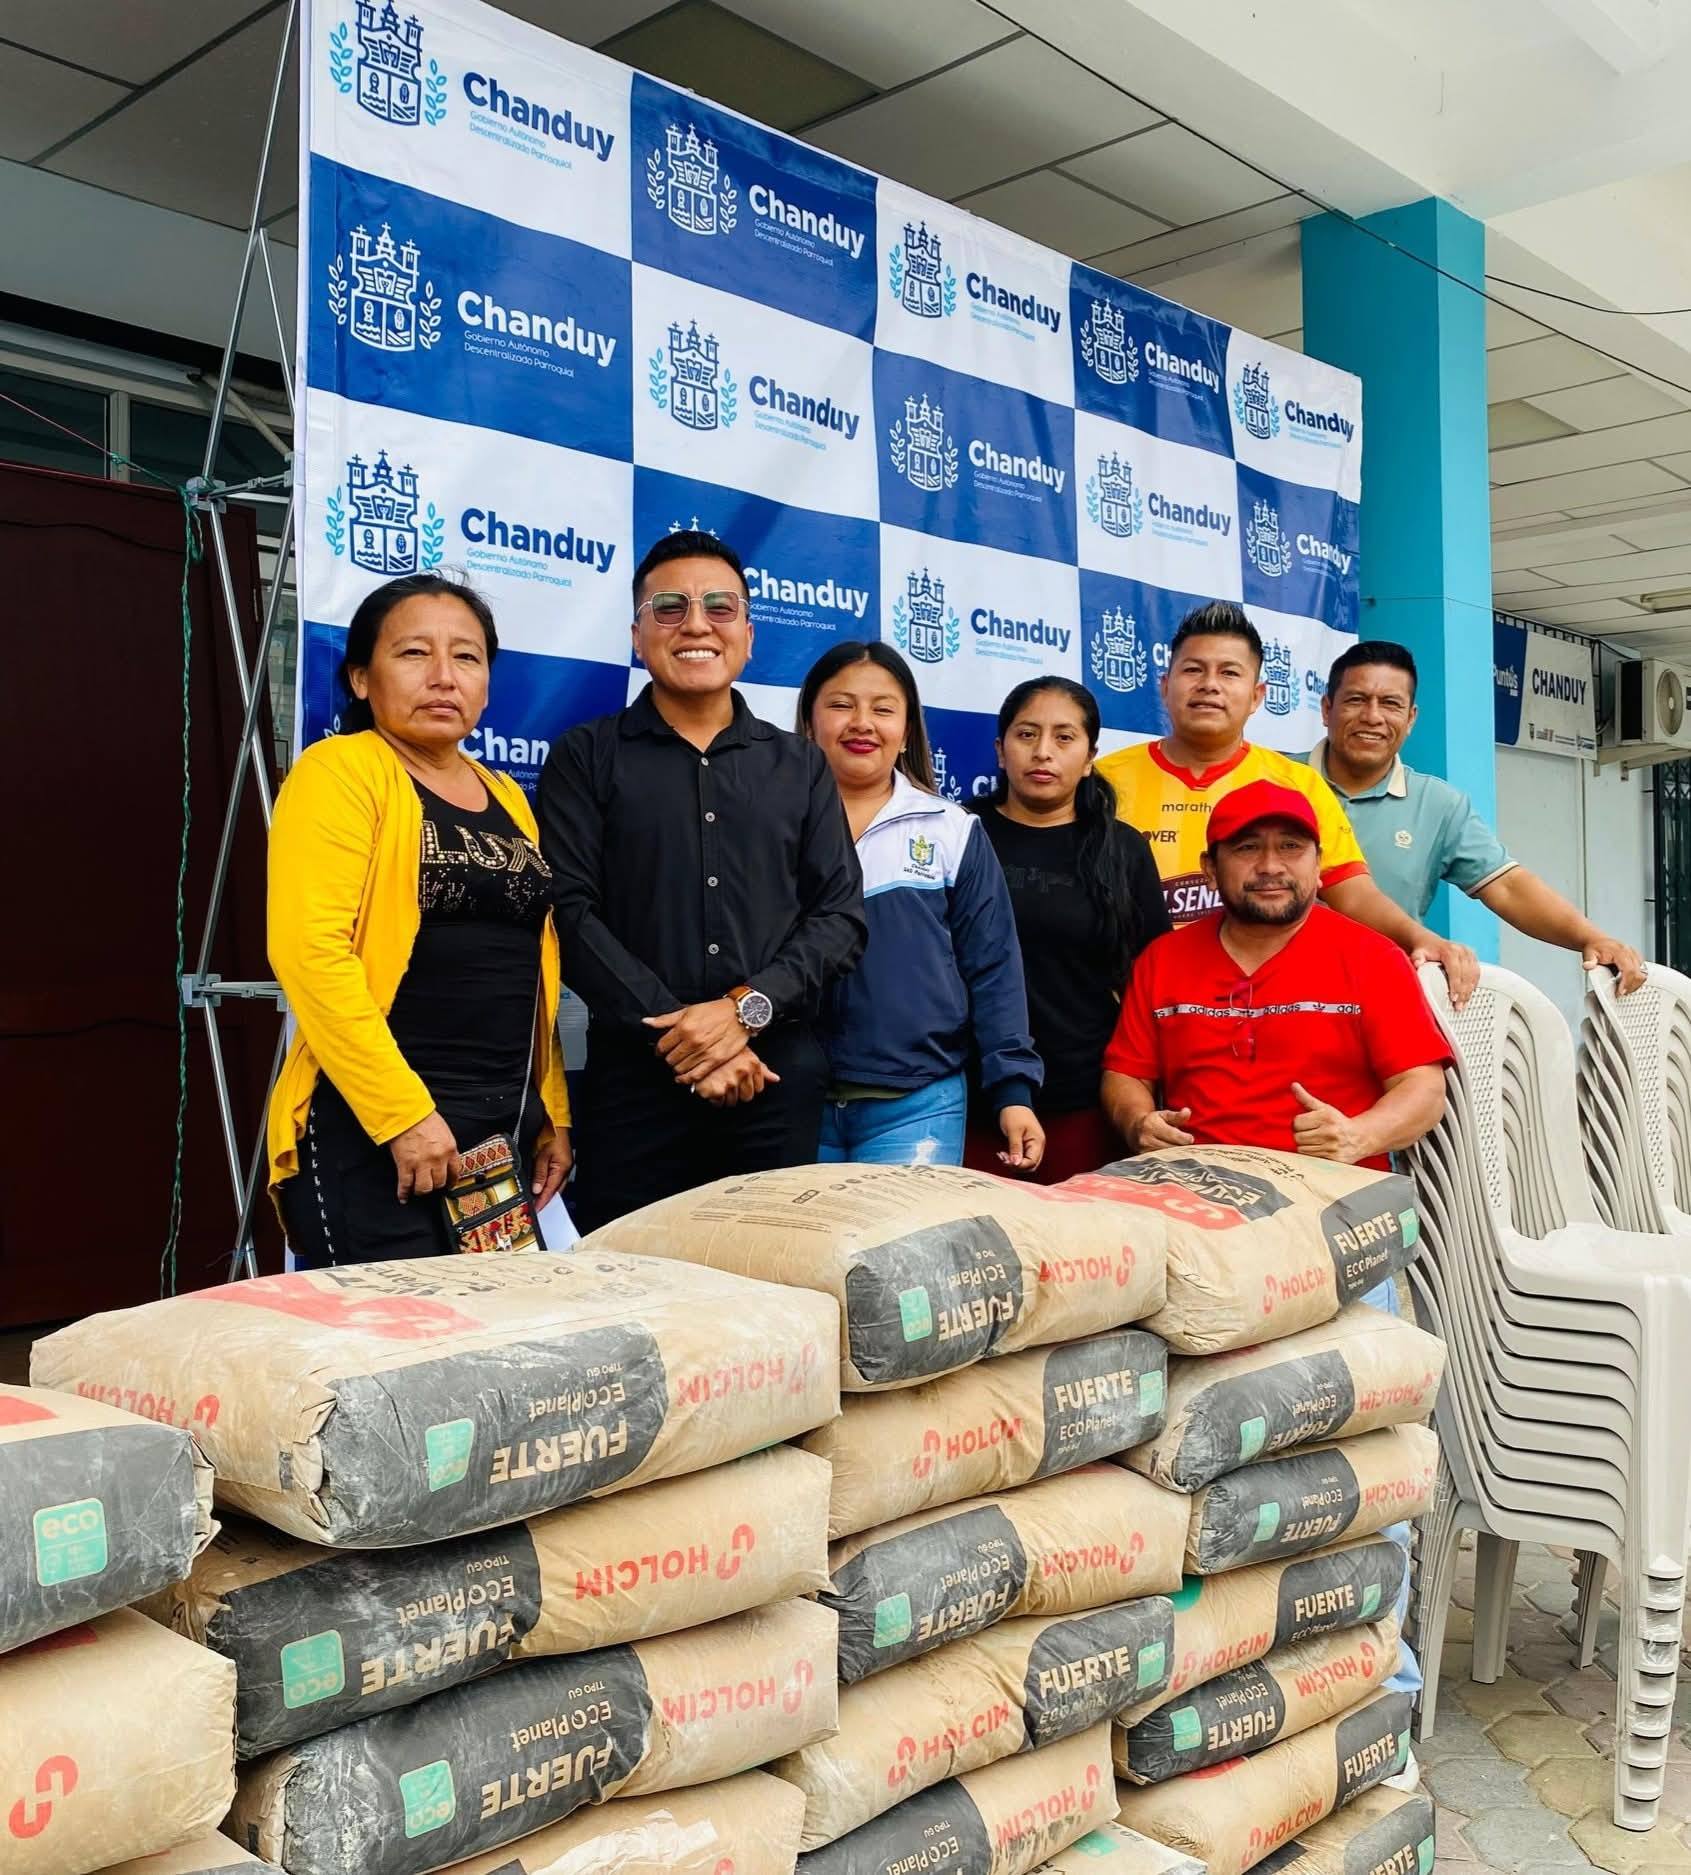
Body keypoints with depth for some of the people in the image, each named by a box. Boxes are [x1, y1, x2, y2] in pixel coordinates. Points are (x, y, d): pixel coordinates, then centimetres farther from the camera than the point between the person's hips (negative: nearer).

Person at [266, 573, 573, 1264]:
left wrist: (551, 1114, 14)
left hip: (505, 1127, 7)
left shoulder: (506, 797, 14)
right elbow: (309, 951, -17)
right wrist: (402, 1113, -20)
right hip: (372, 1132, -7)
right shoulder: (340, 772, -7)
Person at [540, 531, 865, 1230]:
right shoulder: (585, 758, 6)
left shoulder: (800, 766, 13)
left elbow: (841, 911, 5)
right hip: (635, 1076, -2)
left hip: (780, 1077, 2)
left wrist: (747, 1007, -12)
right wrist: (676, 1031, -14)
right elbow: (571, 911, -4)